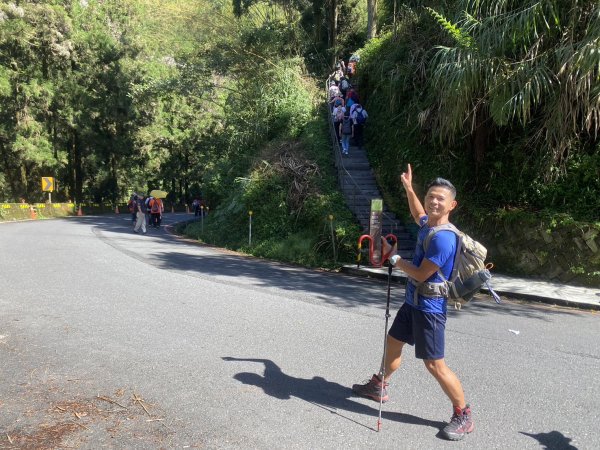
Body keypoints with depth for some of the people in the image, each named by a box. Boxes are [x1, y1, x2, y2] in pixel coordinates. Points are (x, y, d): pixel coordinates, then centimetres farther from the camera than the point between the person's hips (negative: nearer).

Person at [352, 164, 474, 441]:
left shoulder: (443, 238, -25)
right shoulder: (428, 225, 3)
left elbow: (421, 274, -23)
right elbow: (418, 214, 31)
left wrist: (393, 257, -15)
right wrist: (408, 188, 30)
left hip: (429, 307, -10)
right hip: (413, 301, 10)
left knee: (434, 364, -4)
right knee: (393, 342, 23)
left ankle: (463, 416, 14)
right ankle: (379, 387, 44)